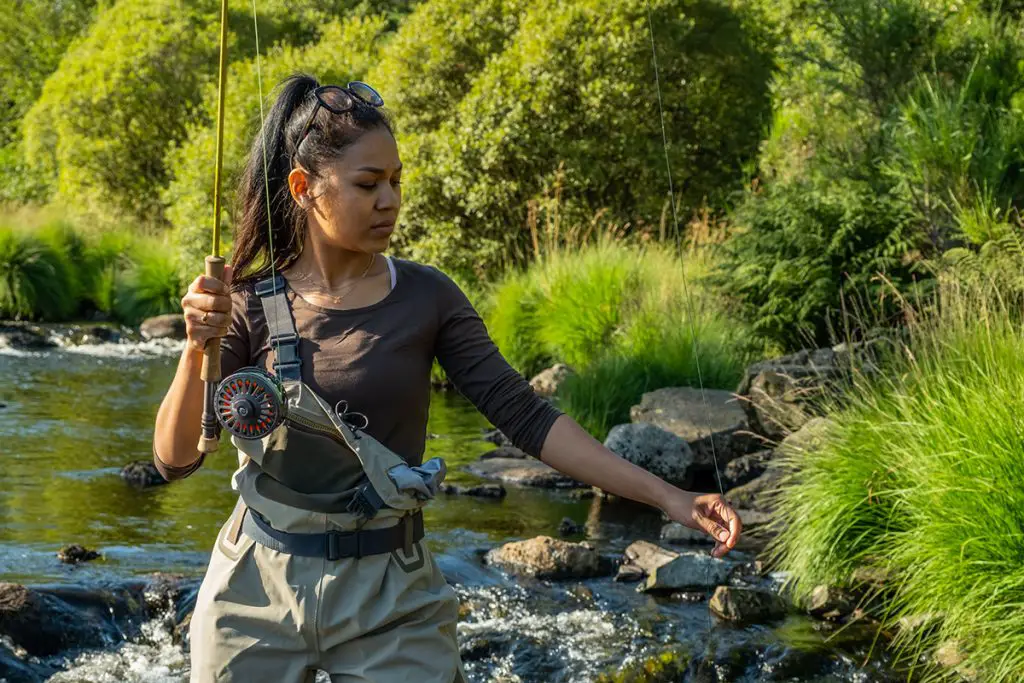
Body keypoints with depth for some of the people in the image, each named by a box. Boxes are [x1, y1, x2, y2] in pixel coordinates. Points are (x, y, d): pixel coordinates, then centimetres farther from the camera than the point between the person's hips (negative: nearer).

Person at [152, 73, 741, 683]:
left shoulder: (426, 297, -4)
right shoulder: (249, 305, -4)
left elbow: (525, 415, -7)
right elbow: (175, 458, -8)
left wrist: (666, 497, -14)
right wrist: (198, 347, -25)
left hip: (391, 597, 0)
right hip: (260, 587, 0)